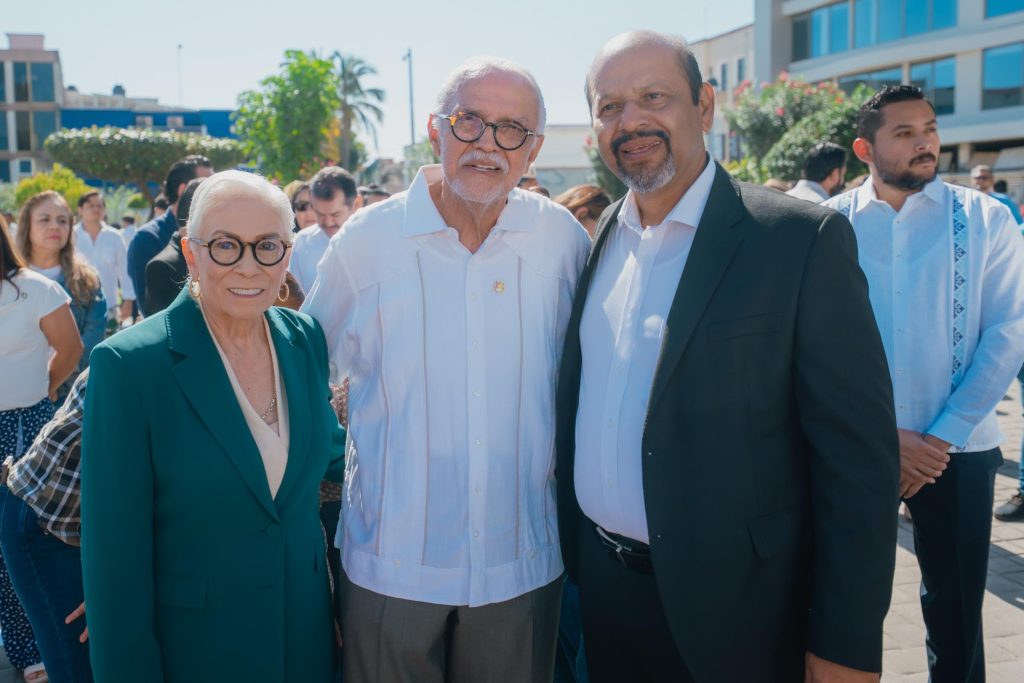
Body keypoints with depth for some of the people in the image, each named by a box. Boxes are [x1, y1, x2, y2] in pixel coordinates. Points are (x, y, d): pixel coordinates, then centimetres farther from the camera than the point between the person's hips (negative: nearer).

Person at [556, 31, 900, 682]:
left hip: (736, 609, -4)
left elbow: (859, 454, -13)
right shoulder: (594, 241, 4)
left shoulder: (802, 239, -13)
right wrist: (574, 555, 10)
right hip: (599, 587, 5)